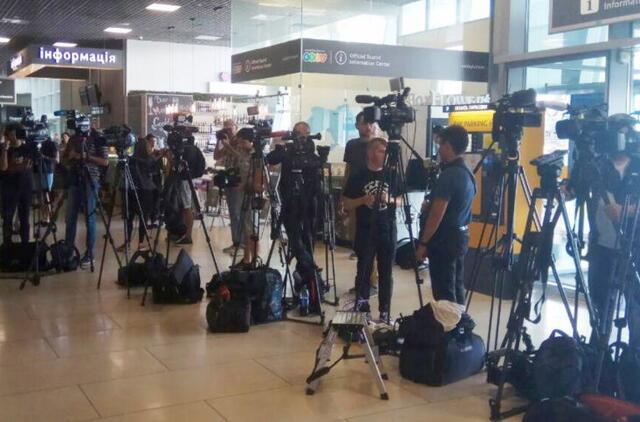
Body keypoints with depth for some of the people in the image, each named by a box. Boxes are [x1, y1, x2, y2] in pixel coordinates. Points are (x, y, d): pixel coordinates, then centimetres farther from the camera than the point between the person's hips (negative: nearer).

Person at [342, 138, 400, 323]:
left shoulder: (392, 175, 6)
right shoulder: (357, 176, -1)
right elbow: (346, 204, 1)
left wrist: (390, 199, -9)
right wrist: (363, 200, -16)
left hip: (388, 231, 2)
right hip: (365, 232, -2)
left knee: (386, 273, 5)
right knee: (363, 272, 4)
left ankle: (385, 312, 13)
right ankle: (361, 308, 17)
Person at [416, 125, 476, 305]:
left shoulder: (449, 175, -19)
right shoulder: (468, 173, 10)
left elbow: (436, 215, -20)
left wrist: (423, 243, -14)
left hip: (445, 239, -9)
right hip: (461, 236, 10)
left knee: (444, 293, -4)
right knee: (456, 289, 14)